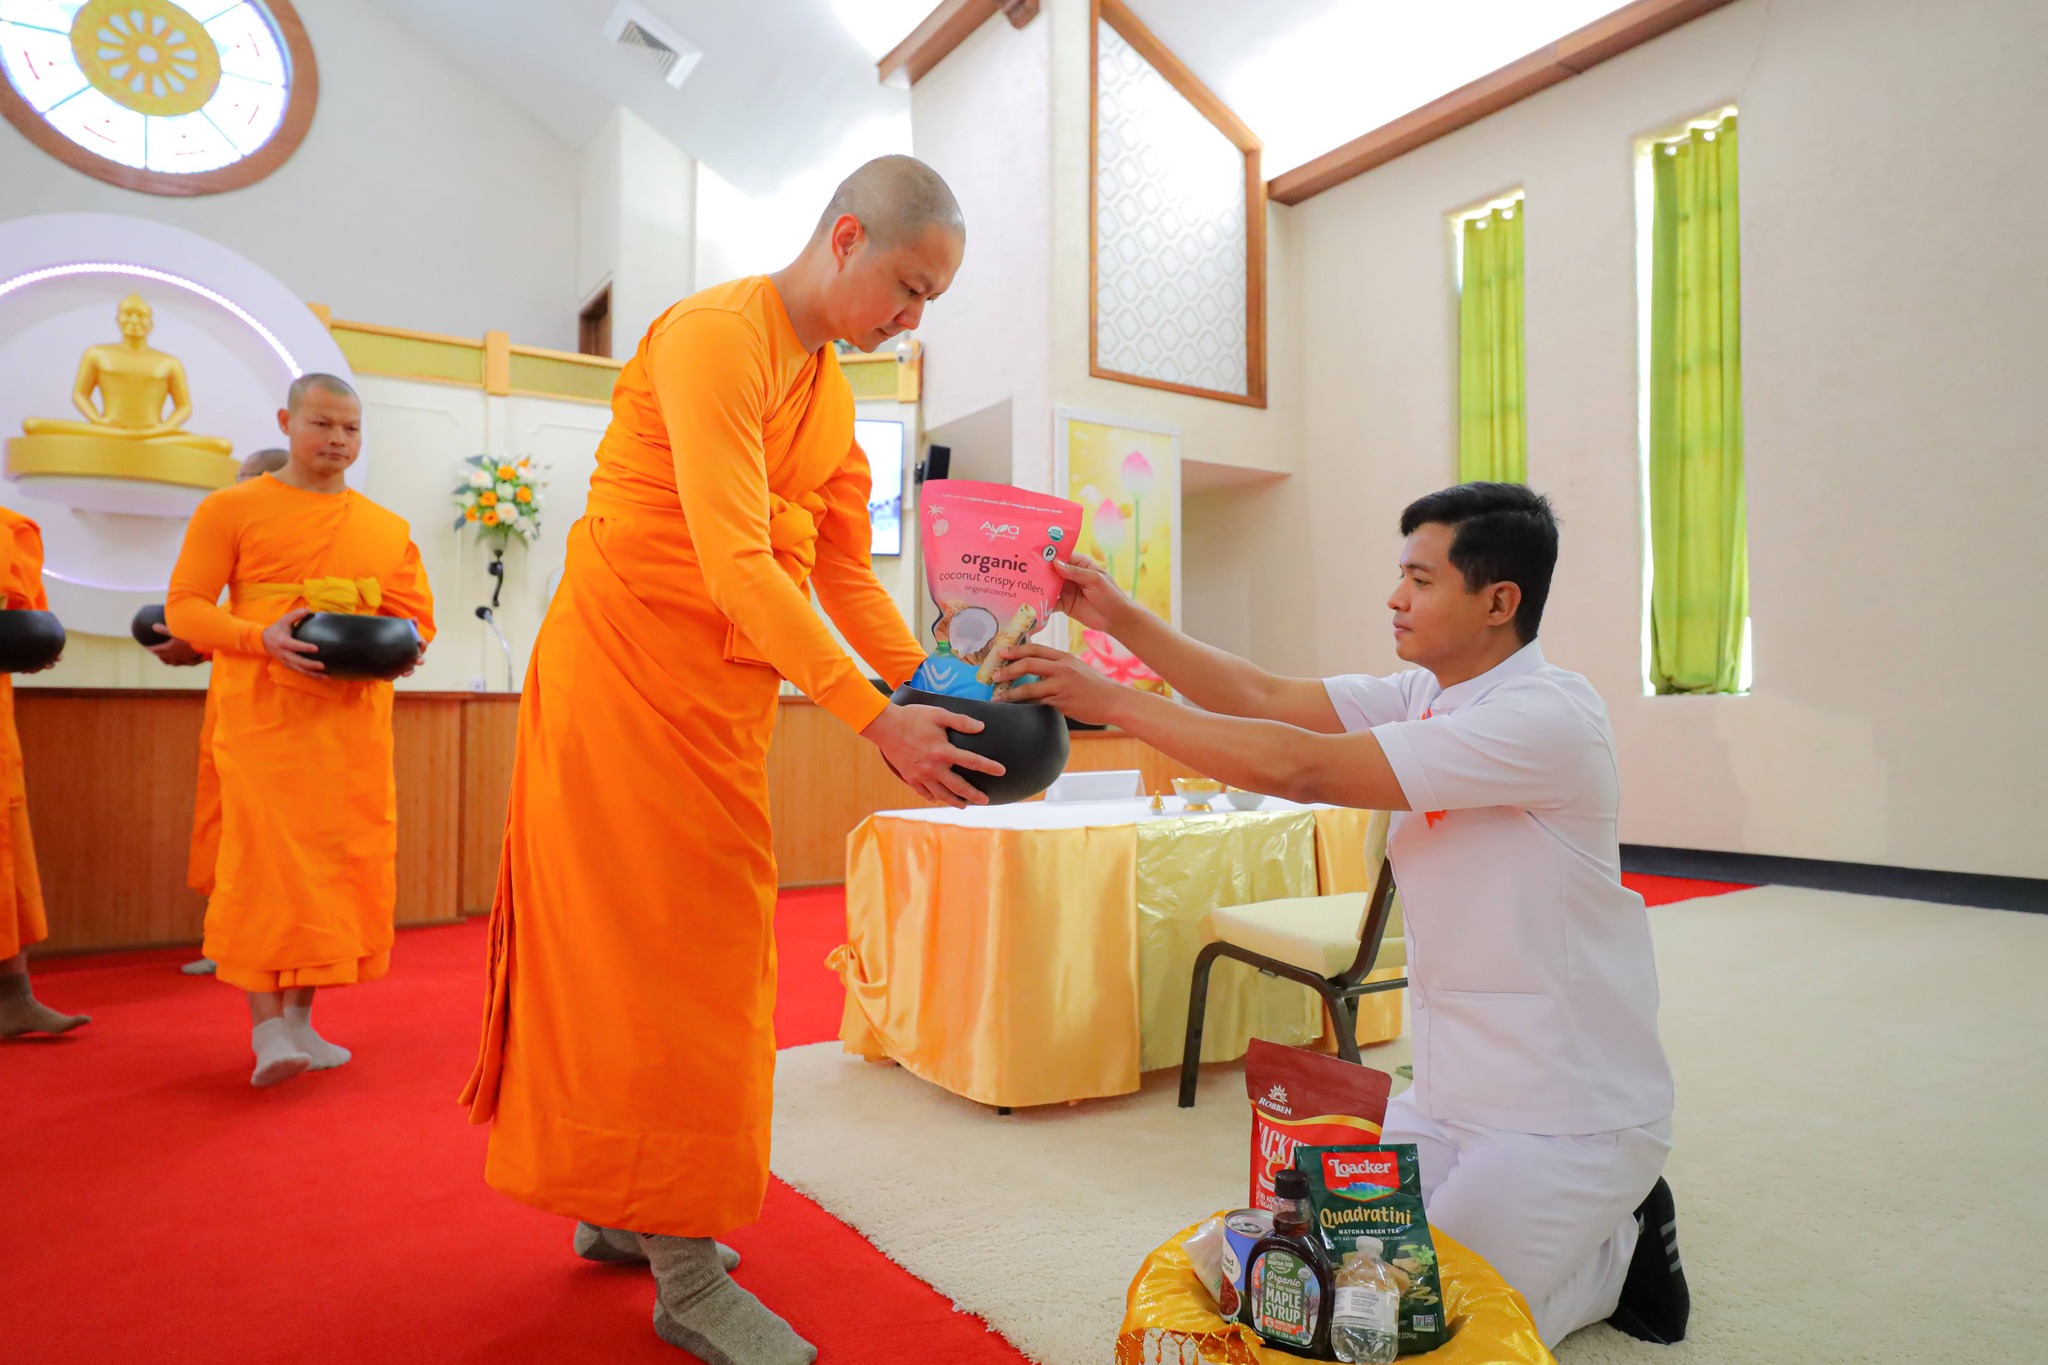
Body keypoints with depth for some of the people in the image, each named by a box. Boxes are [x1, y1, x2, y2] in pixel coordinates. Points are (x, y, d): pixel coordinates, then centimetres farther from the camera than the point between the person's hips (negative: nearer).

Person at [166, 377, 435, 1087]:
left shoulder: (388, 530, 15)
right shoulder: (231, 508, 5)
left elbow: (418, 619, 16)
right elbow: (184, 606, 0)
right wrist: (264, 639, -19)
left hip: (355, 719, 4)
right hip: (264, 712, -4)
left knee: (340, 862, 4)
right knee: (268, 856, -9)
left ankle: (300, 1017, 16)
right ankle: (266, 1028, -2)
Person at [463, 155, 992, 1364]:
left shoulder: (832, 388, 12)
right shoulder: (716, 335, -16)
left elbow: (848, 574, 9)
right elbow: (735, 564, -27)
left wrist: (937, 689, -3)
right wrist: (875, 719, -31)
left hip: (727, 691, 9)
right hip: (629, 665, -9)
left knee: (704, 941, 13)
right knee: (655, 944, -4)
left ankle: (624, 1210, 30)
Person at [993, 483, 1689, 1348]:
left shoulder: (1546, 716, -25)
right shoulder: (1424, 694, 2)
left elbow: (1297, 767, -30)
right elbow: (1267, 698, -4)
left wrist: (1111, 701, -26)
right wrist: (1120, 619, -8)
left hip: (1570, 1115, -8)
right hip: (1454, 1095, 8)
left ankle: (1623, 1250, 16)